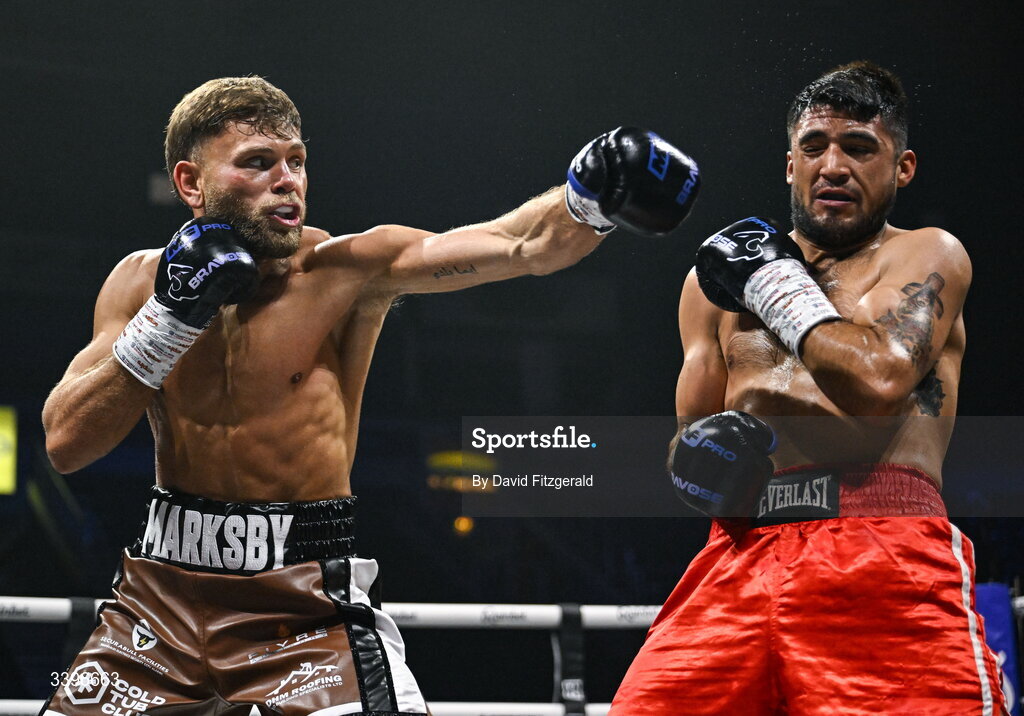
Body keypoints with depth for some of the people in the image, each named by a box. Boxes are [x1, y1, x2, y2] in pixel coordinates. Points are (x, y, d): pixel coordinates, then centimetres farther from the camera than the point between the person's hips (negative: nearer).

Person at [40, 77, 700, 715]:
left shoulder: (347, 269, -7)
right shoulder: (142, 281, 3)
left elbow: (523, 247, -19)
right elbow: (65, 442, -3)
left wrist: (592, 198, -39)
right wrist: (167, 318, -13)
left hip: (308, 607, -3)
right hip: (163, 594, 3)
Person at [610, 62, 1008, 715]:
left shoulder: (925, 256, 9)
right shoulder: (717, 275, 23)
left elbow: (878, 380, -11)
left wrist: (775, 286, 3)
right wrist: (701, 455, 0)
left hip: (885, 556, -4)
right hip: (739, 556, 4)